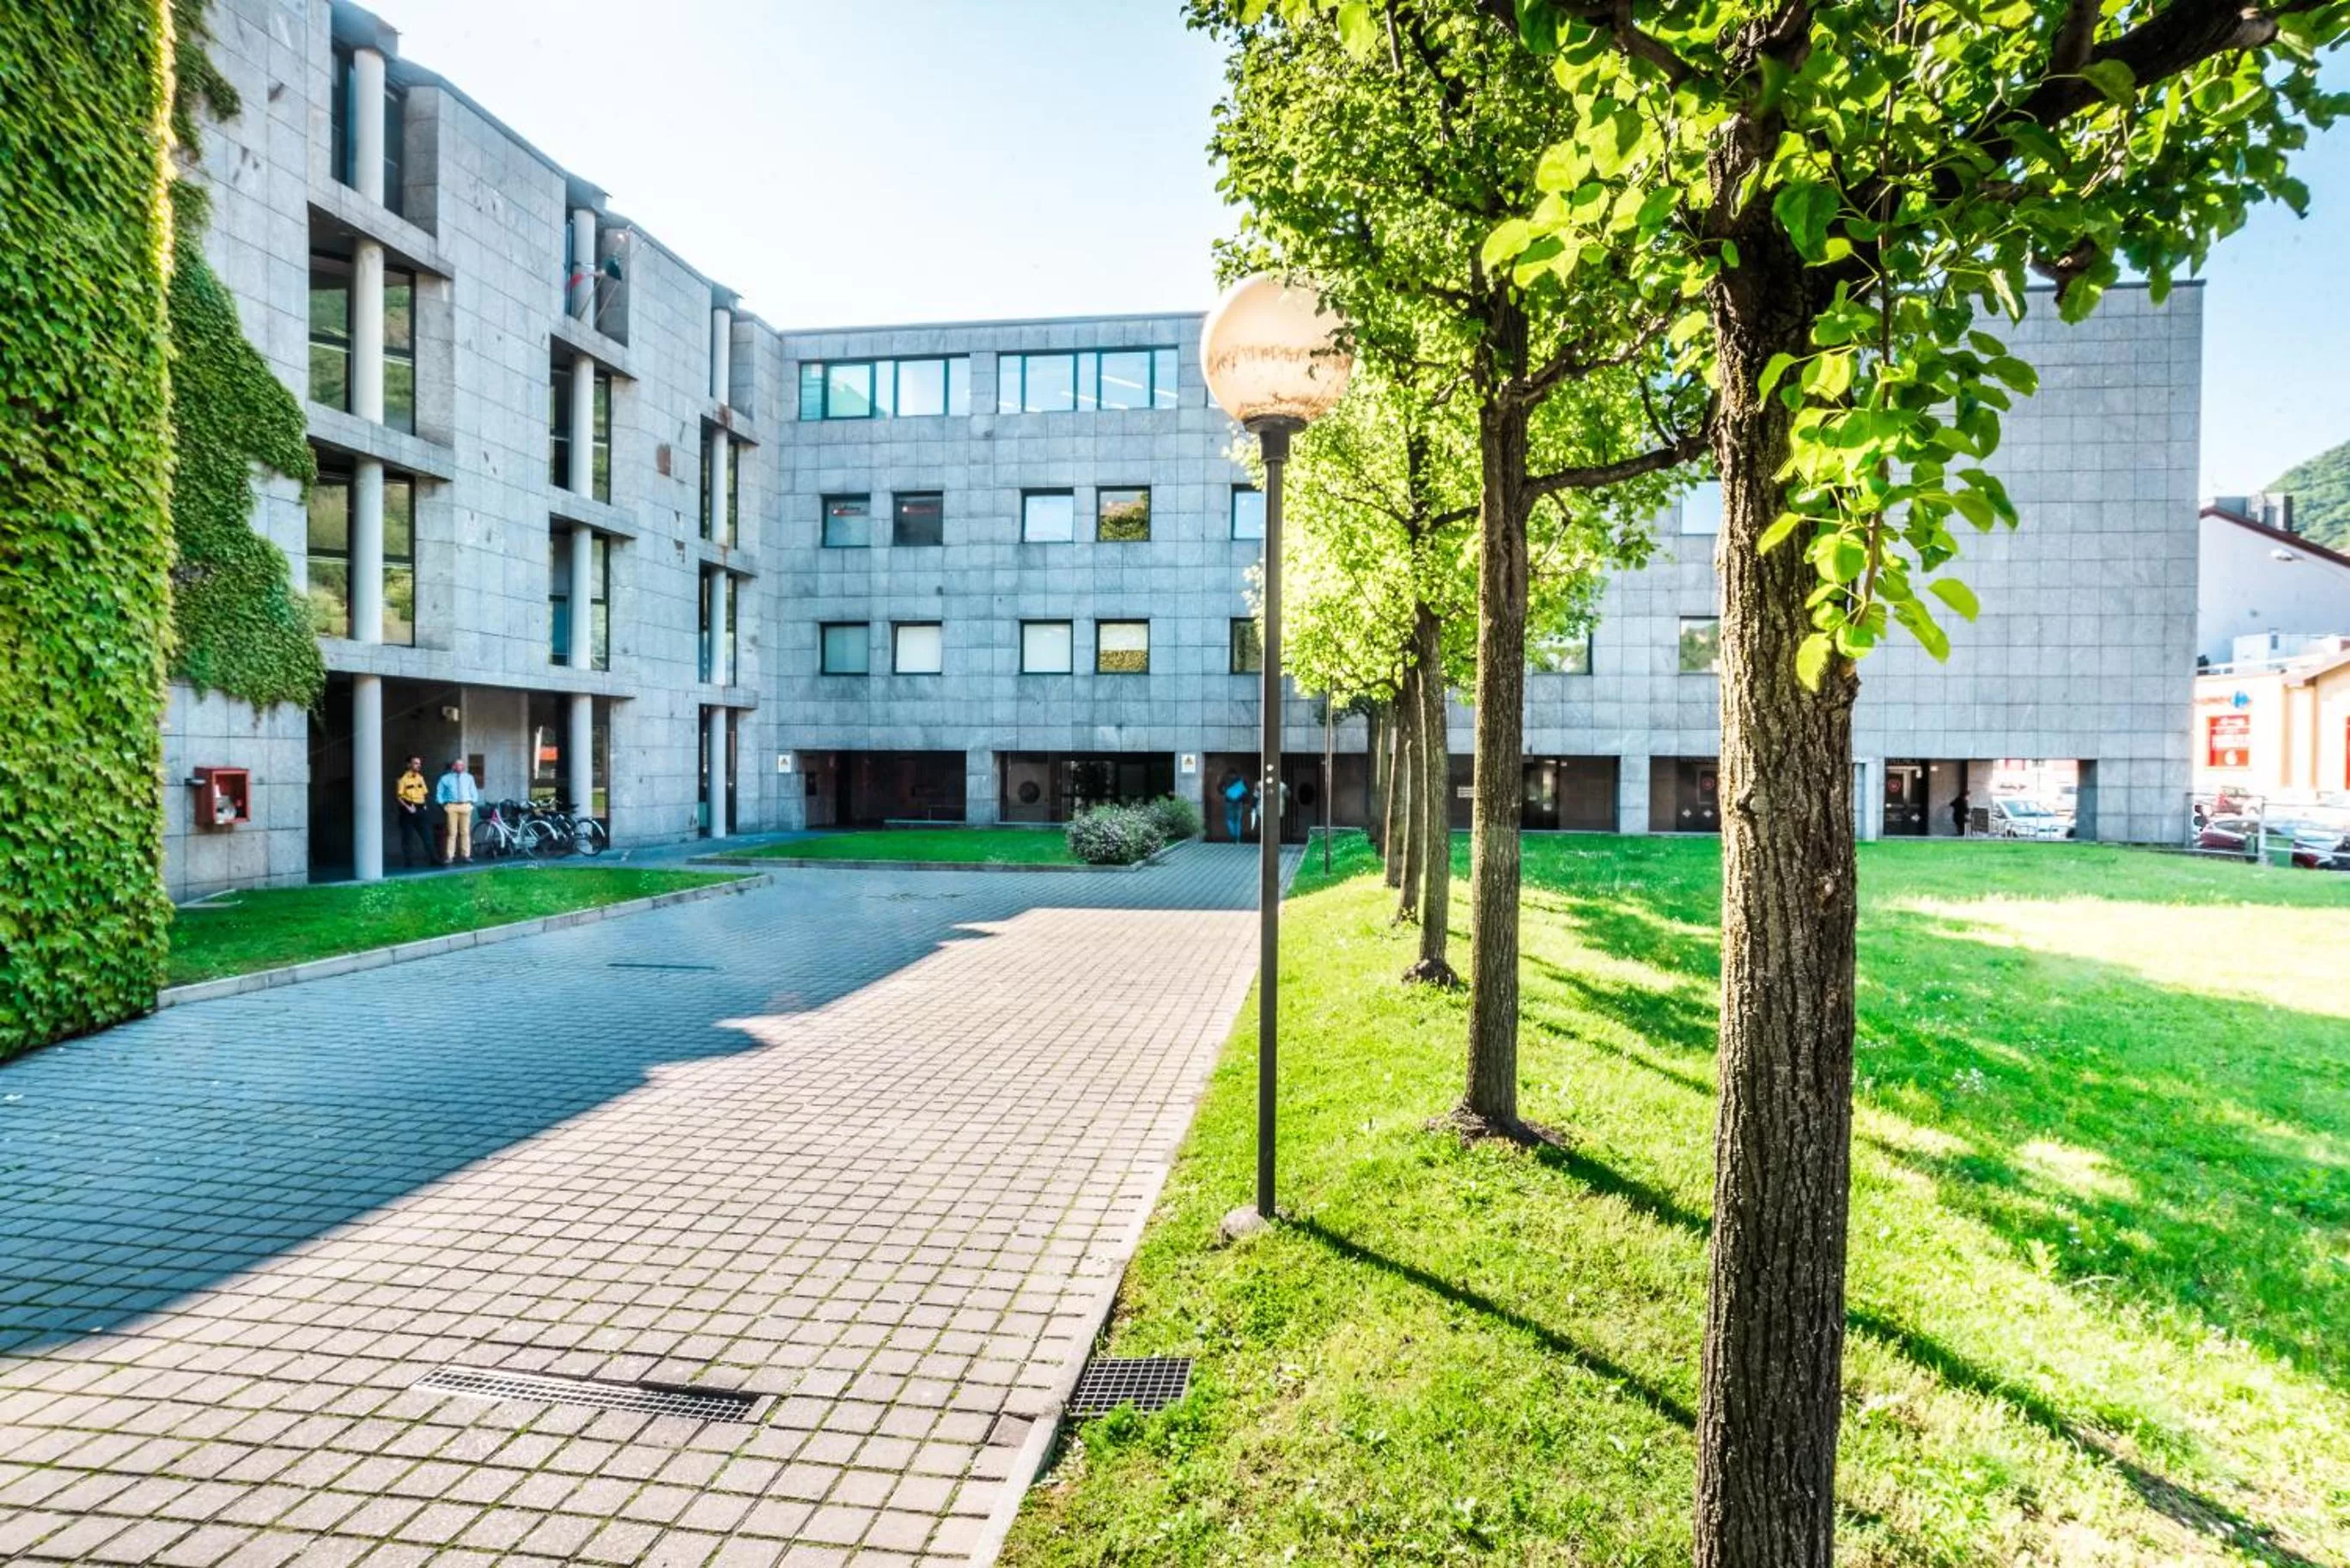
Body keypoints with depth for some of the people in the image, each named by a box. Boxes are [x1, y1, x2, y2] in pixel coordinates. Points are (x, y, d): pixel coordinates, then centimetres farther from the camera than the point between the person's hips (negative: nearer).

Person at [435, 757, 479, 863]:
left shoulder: (469, 777, 14)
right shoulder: (445, 778, 7)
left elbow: (474, 792, 18)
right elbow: (439, 793, 11)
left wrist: (472, 802, 3)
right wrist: (444, 804, -1)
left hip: (466, 806, 2)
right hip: (451, 806, -2)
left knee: (465, 832, 2)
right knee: (452, 832, -6)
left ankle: (466, 855, 6)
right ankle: (449, 856, -4)